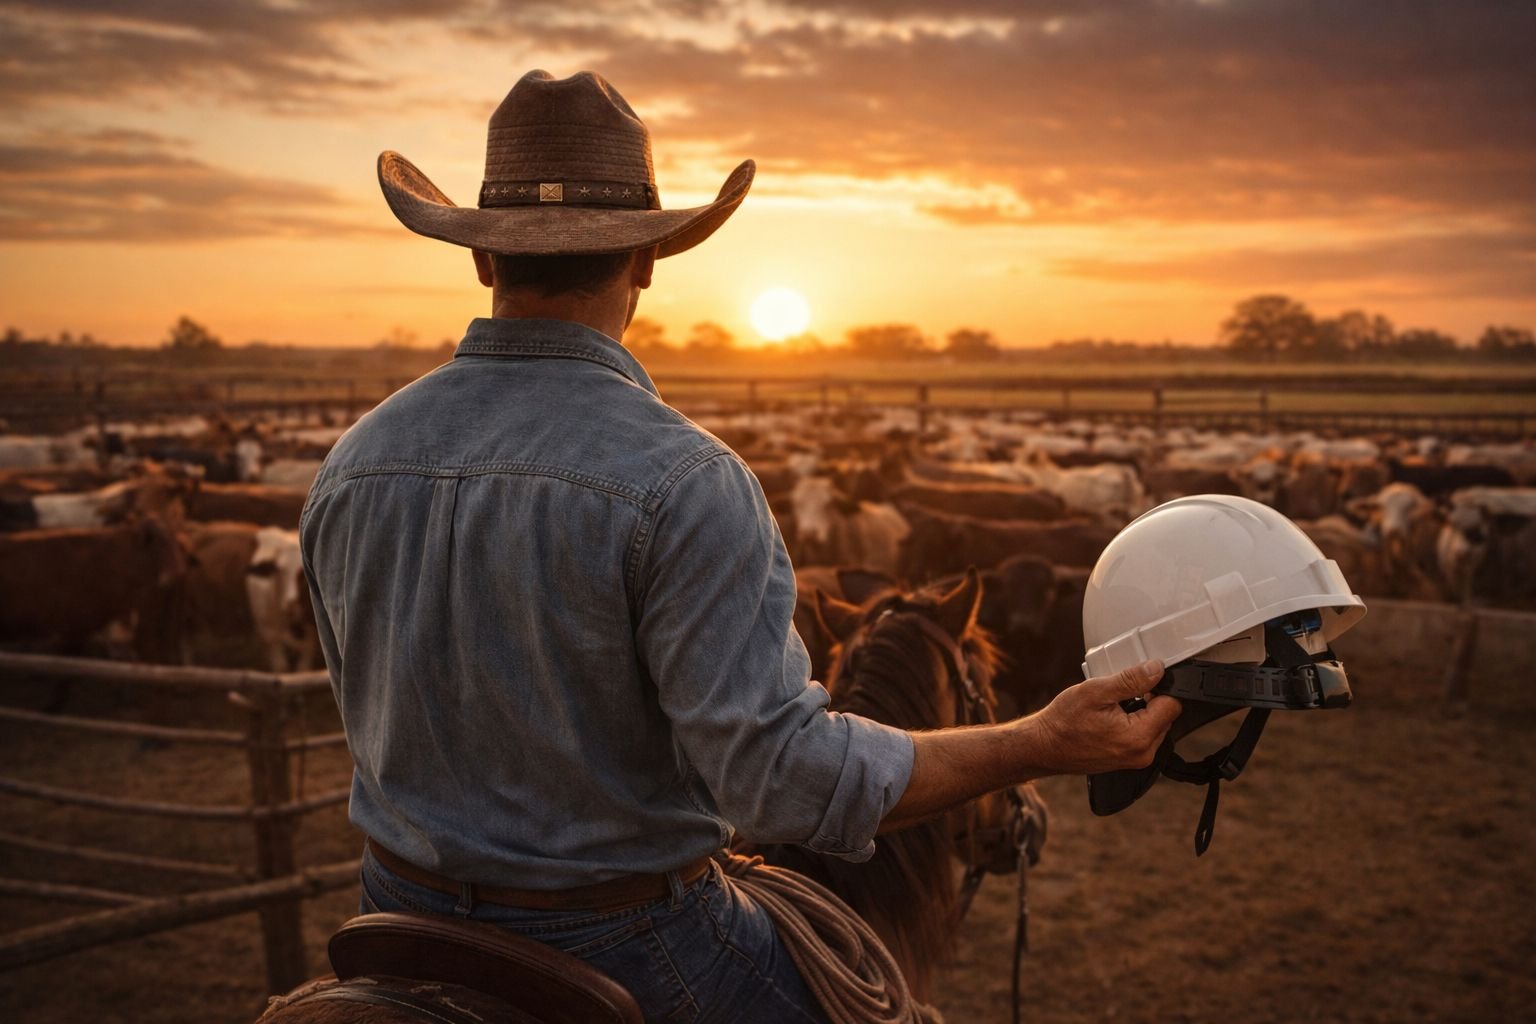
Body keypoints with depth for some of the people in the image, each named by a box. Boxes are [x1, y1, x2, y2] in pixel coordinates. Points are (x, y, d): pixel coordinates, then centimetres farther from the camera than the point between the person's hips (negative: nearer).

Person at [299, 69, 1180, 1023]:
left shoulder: (352, 461, -4)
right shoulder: (680, 478, -25)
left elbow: (380, 709, 8)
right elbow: (782, 772, -28)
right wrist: (1044, 745, -19)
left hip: (406, 910, 6)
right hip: (622, 939, -5)